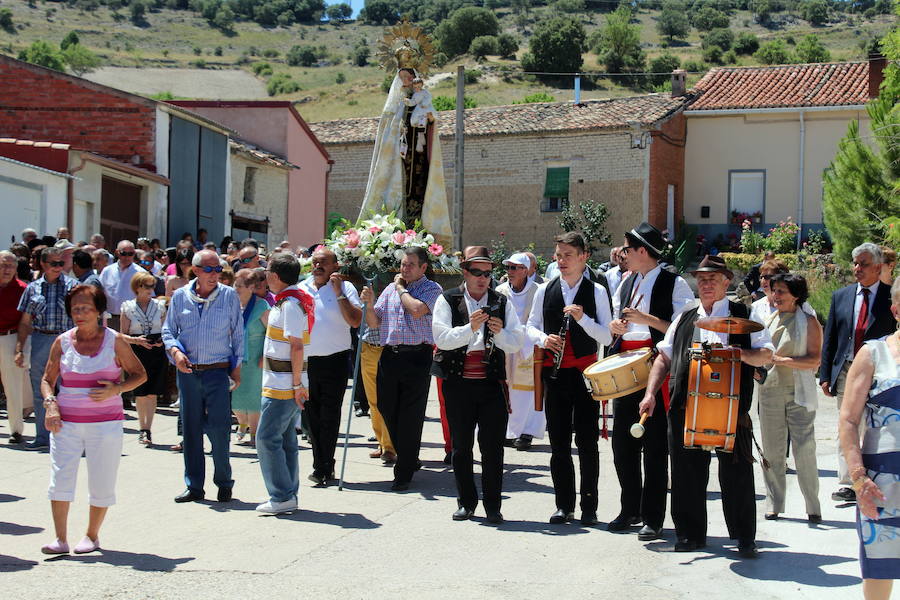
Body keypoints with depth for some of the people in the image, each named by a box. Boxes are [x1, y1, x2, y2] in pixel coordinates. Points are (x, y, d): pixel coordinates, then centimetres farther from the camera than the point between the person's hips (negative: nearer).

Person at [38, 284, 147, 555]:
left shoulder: (114, 341, -1)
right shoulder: (62, 342, 5)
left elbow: (140, 374, 5)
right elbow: (47, 379, 13)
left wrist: (115, 390, -12)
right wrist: (50, 404, -6)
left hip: (105, 423, -1)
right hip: (65, 422, 2)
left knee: (101, 482, 4)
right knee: (60, 478, -8)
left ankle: (92, 535, 21)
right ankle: (60, 539, -1)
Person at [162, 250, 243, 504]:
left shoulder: (229, 296, 2)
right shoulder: (180, 297, 5)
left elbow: (238, 333, 7)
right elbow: (168, 331, 11)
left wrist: (237, 366, 3)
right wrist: (175, 351, -8)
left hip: (218, 371, -2)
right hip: (188, 372, 2)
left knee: (219, 428, -5)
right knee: (191, 429, 7)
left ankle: (224, 482, 13)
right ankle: (194, 486, 17)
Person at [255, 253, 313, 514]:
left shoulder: (290, 304, -16)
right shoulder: (291, 300, 15)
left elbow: (297, 347, -21)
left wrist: (297, 384, -20)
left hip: (282, 385, -10)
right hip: (283, 383, 10)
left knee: (267, 439, -6)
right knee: (286, 439, 13)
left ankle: (282, 497, -4)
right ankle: (289, 494, 19)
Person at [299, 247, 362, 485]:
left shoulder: (345, 288, -2)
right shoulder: (301, 289, 10)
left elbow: (355, 321, -14)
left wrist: (339, 293, -16)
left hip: (335, 361, -4)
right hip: (305, 361, 4)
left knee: (330, 416, -1)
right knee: (311, 415, 8)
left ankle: (323, 467, 7)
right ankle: (323, 466, 18)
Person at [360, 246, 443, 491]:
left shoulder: (432, 289, 1)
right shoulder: (390, 289, 16)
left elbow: (417, 309, -18)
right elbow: (374, 322, 14)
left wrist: (401, 288, -3)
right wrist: (368, 304, -5)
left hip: (417, 357, -5)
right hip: (389, 356, 5)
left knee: (410, 416, -3)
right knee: (387, 410, 10)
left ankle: (404, 473, 3)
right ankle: (409, 459, 30)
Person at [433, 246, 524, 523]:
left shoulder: (502, 302, 9)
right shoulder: (448, 300, 3)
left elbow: (516, 344, 4)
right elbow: (441, 338, -9)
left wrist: (500, 332, -15)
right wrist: (470, 327, -22)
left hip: (492, 383, 1)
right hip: (458, 383, 0)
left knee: (493, 446, -1)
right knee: (461, 445, 8)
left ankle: (492, 505, 8)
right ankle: (466, 502, 21)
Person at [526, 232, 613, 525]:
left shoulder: (597, 292, 0)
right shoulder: (545, 291, 7)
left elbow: (607, 337, -3)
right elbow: (531, 325, 15)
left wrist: (582, 318, -17)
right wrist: (543, 339, -6)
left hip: (585, 372, -3)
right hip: (555, 372, 3)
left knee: (587, 441, 0)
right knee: (558, 441, 6)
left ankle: (589, 507, 8)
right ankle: (564, 506, 16)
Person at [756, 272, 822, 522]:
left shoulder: (809, 321, 1)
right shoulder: (768, 320, 14)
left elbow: (814, 360, -8)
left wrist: (782, 360, -19)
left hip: (799, 393, -4)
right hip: (770, 391, 4)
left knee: (804, 451, -6)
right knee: (771, 450, 5)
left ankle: (813, 507, 3)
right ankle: (774, 505, 13)